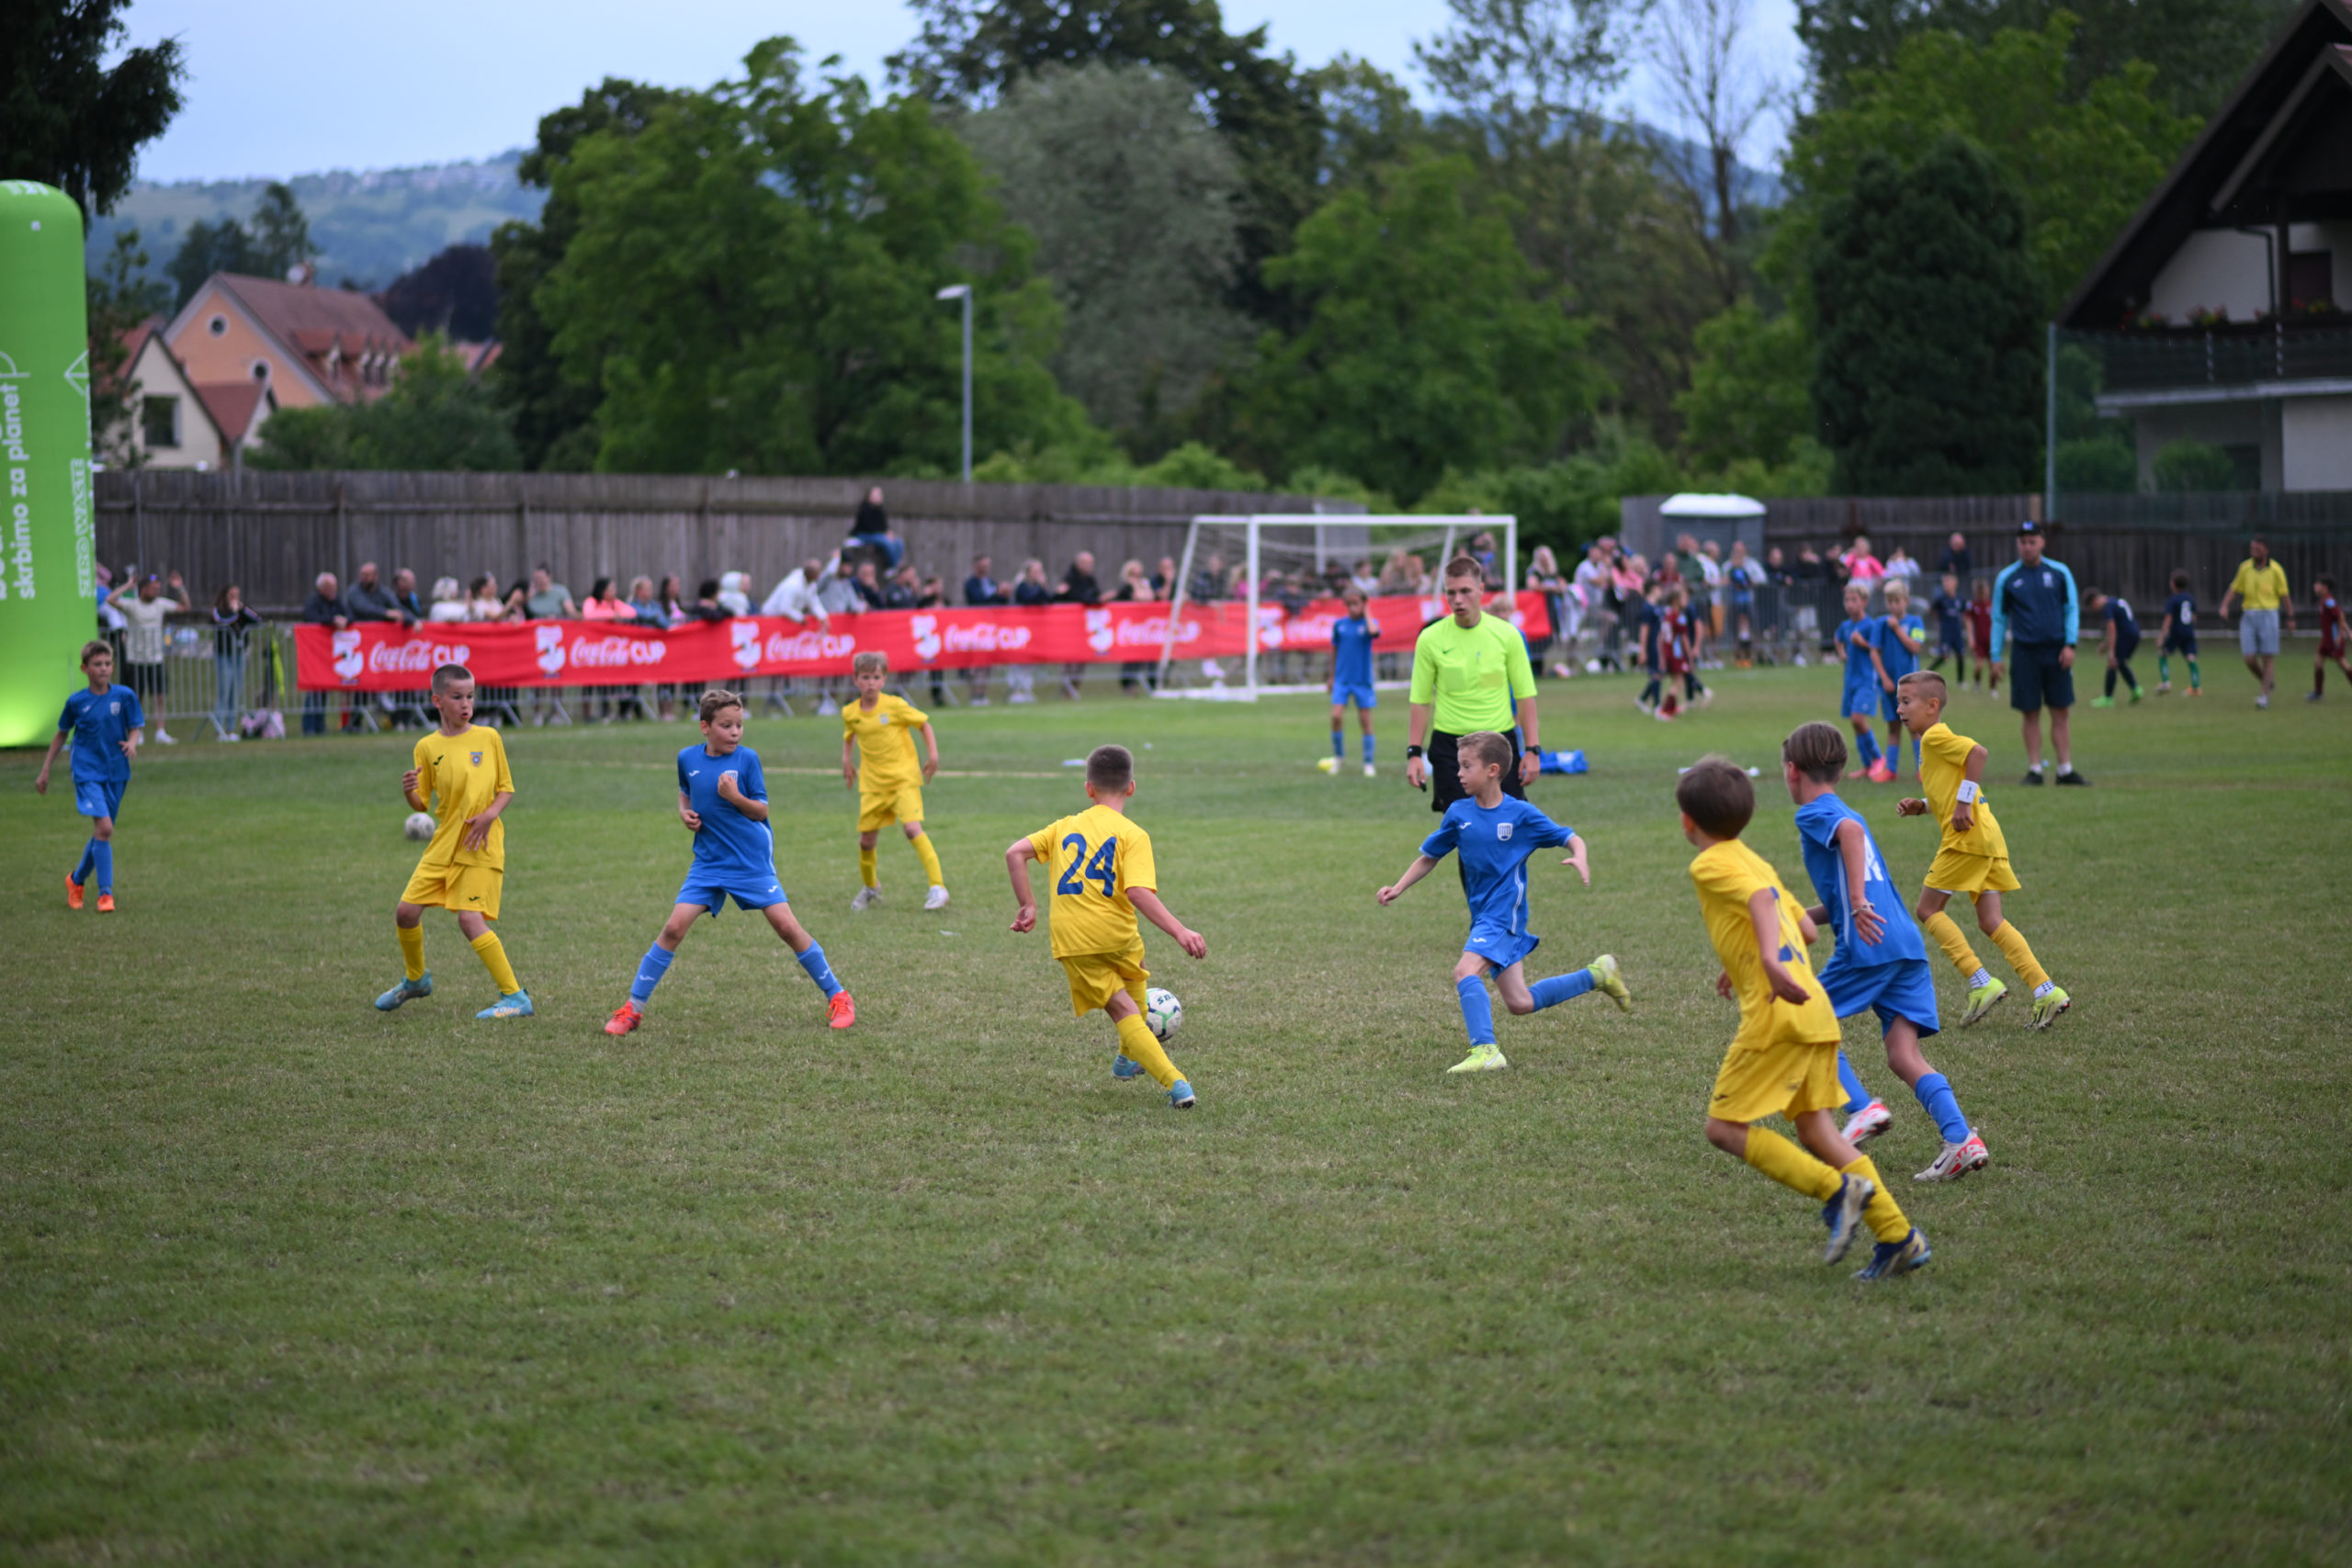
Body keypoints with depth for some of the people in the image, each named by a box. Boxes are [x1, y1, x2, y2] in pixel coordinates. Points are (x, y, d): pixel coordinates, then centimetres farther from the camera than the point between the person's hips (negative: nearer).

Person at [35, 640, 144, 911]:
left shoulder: (125, 696, -2)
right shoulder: (76, 702, -2)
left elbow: (136, 728, 4)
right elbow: (61, 734, 11)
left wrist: (132, 744, -21)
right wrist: (45, 771, 14)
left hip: (116, 774, 3)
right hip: (87, 773, -3)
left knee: (102, 832, 12)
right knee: (104, 828, -19)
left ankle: (77, 879, 36)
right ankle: (105, 894, -13)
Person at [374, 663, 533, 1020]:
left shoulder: (488, 738, 0)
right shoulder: (427, 747, 4)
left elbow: (506, 788, 6)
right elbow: (422, 804, 6)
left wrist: (491, 814, -13)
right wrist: (409, 792, -16)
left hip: (480, 847, -4)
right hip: (443, 845, 4)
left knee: (470, 919, -17)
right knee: (406, 911, 2)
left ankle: (515, 997, -13)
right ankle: (415, 979, 30)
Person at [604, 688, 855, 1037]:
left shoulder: (747, 758, -8)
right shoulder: (688, 758, 2)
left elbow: (761, 810, -6)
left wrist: (735, 797, -25)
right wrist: (685, 813, 1)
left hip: (753, 861, -2)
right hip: (709, 862, 2)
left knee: (787, 926, -7)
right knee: (674, 928, -8)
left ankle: (837, 997, 7)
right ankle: (633, 1007, 1)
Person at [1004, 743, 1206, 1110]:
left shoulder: (1065, 827, 10)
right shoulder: (1133, 835, -3)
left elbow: (1015, 854, 2)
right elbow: (1138, 892, -18)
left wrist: (1027, 906, 9)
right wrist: (1180, 932, -21)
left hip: (1072, 941, 1)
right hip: (1117, 933, -1)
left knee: (1124, 1011, 3)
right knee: (1133, 972, 33)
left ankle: (1174, 1083, -15)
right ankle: (1129, 1058, 49)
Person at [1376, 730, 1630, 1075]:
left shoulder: (1521, 814, -9)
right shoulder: (1459, 814, 4)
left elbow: (1571, 839, -3)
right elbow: (1429, 857, 15)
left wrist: (1579, 859, -25)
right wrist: (1398, 888, 4)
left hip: (1505, 913, -6)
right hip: (1483, 915, 6)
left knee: (1466, 971, -27)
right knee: (1520, 1004, 9)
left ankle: (1485, 1050, -26)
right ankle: (1596, 975, 26)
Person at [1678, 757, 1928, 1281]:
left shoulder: (1712, 865, -3)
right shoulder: (1753, 861, 23)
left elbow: (1760, 898, -23)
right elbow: (1804, 926, 27)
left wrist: (1770, 959, -37)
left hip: (1777, 1014, -9)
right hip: (1816, 1010, 9)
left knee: (1725, 1126, -3)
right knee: (1815, 1127, 10)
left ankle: (1835, 1189, -14)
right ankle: (1897, 1235, 2)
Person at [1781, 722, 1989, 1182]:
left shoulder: (1814, 814, 1)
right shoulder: (1847, 815, 28)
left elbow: (1850, 831, -23)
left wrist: (1857, 903, -29)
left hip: (1868, 947, -8)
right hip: (1908, 943, 8)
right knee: (1904, 1054, 1)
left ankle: (1861, 1107, -7)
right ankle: (1961, 1139, -16)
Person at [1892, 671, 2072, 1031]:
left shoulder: (1935, 737, -7)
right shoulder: (1933, 742, 23)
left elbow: (1977, 752, -23)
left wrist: (1963, 801, -21)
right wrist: (1919, 808, 15)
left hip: (1968, 837, -10)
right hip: (1987, 838, 10)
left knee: (1928, 908, -1)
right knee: (1990, 922, 6)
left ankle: (1981, 983, -6)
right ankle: (2047, 991, -2)